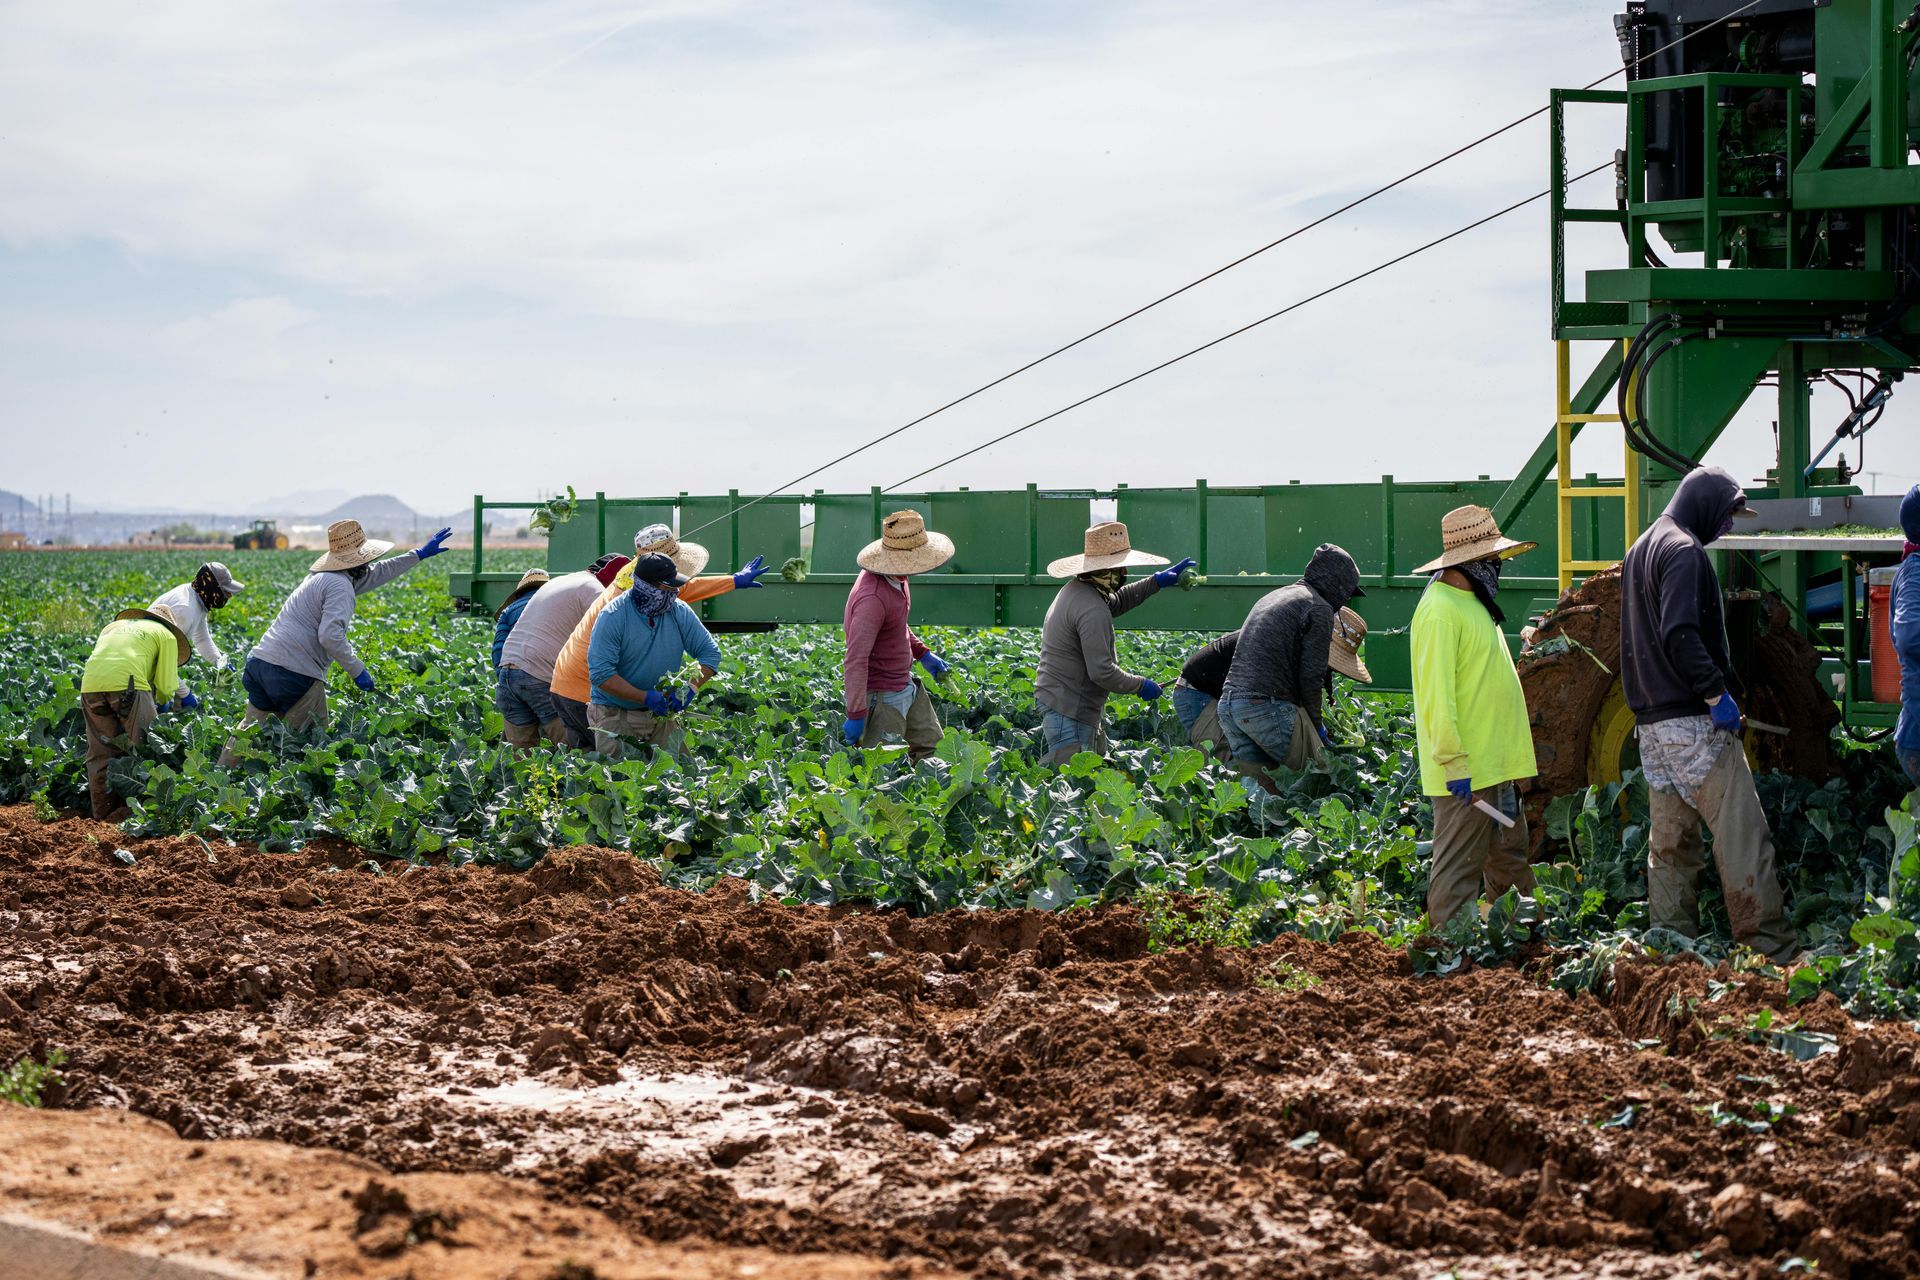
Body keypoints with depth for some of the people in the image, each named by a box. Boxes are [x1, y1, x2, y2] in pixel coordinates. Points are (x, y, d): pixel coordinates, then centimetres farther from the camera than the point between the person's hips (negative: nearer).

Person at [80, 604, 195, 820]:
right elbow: (166, 683, 11)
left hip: (91, 684, 5)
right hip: (128, 685, -5)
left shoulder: (113, 626, 35)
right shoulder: (166, 635, 20)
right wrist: (161, 704, 33)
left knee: (100, 754, 12)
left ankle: (103, 814, 13)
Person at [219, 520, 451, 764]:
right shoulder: (341, 587, -10)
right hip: (295, 674, -9)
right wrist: (357, 670, -14)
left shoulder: (322, 577, 21)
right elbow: (330, 635, -24)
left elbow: (377, 573, 32)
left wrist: (419, 554, 36)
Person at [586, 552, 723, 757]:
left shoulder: (680, 612, -2)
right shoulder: (613, 617, -16)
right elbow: (600, 673, -20)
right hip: (616, 715, -4)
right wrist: (645, 697, -26)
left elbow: (710, 653, 2)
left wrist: (690, 687, -17)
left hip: (662, 714, 4)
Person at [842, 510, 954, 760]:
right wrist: (856, 715, -32)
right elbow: (855, 660, -32)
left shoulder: (897, 578, 1)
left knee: (932, 749, 14)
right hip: (881, 696, -10)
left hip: (906, 685, 10)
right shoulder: (873, 598, -30)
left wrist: (922, 653, 19)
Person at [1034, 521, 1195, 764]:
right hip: (1068, 713, -11)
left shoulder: (1076, 588, 10)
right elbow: (1102, 672, -24)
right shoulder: (1093, 610, -23)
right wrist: (1140, 685, -9)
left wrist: (1156, 582, 28)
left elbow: (1115, 602, 32)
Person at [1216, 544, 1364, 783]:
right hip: (1267, 707, -8)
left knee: (1260, 789, 10)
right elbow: (1311, 676, -7)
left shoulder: (1272, 598, 27)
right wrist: (1317, 727, 6)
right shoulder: (1319, 608, -1)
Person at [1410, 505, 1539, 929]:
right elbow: (1436, 693, -21)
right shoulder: (1440, 608, -16)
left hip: (1495, 767, 10)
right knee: (1459, 870, -5)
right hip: (1465, 773, -10)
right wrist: (1455, 763, -24)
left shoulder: (1473, 602, 17)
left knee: (1510, 862, 16)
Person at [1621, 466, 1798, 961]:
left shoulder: (1641, 549, 20)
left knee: (1670, 842, 12)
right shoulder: (1684, 551, -11)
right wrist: (1716, 692, -20)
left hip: (1652, 722, 10)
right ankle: (1773, 950, -10)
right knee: (1741, 834, -9)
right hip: (1694, 721, -10)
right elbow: (1681, 634, -23)